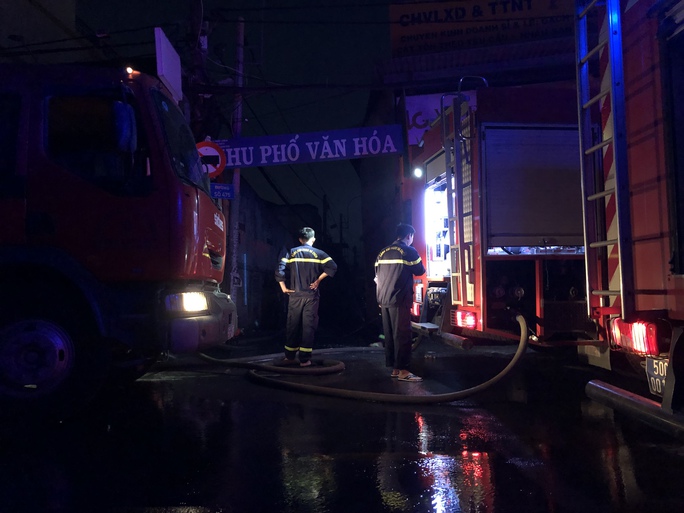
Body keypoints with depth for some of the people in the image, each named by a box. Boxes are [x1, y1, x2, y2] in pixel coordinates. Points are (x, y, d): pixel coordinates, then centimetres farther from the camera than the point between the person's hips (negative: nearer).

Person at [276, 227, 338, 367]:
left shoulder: (292, 252, 6)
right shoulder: (318, 253, 3)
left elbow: (280, 269, -7)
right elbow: (332, 267, -11)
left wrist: (284, 288, -1)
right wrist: (318, 280, -6)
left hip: (295, 295, 2)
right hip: (311, 295, -1)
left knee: (292, 325, 11)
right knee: (308, 326, 1)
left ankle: (290, 356, 20)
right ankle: (304, 359, 1)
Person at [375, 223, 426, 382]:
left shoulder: (382, 253, 14)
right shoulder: (409, 251, -5)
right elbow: (420, 271, 1)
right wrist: (422, 267, 23)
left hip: (384, 300, 7)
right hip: (399, 300, -7)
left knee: (389, 335, 10)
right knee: (402, 335, -5)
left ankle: (394, 369, 14)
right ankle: (403, 371, -6)